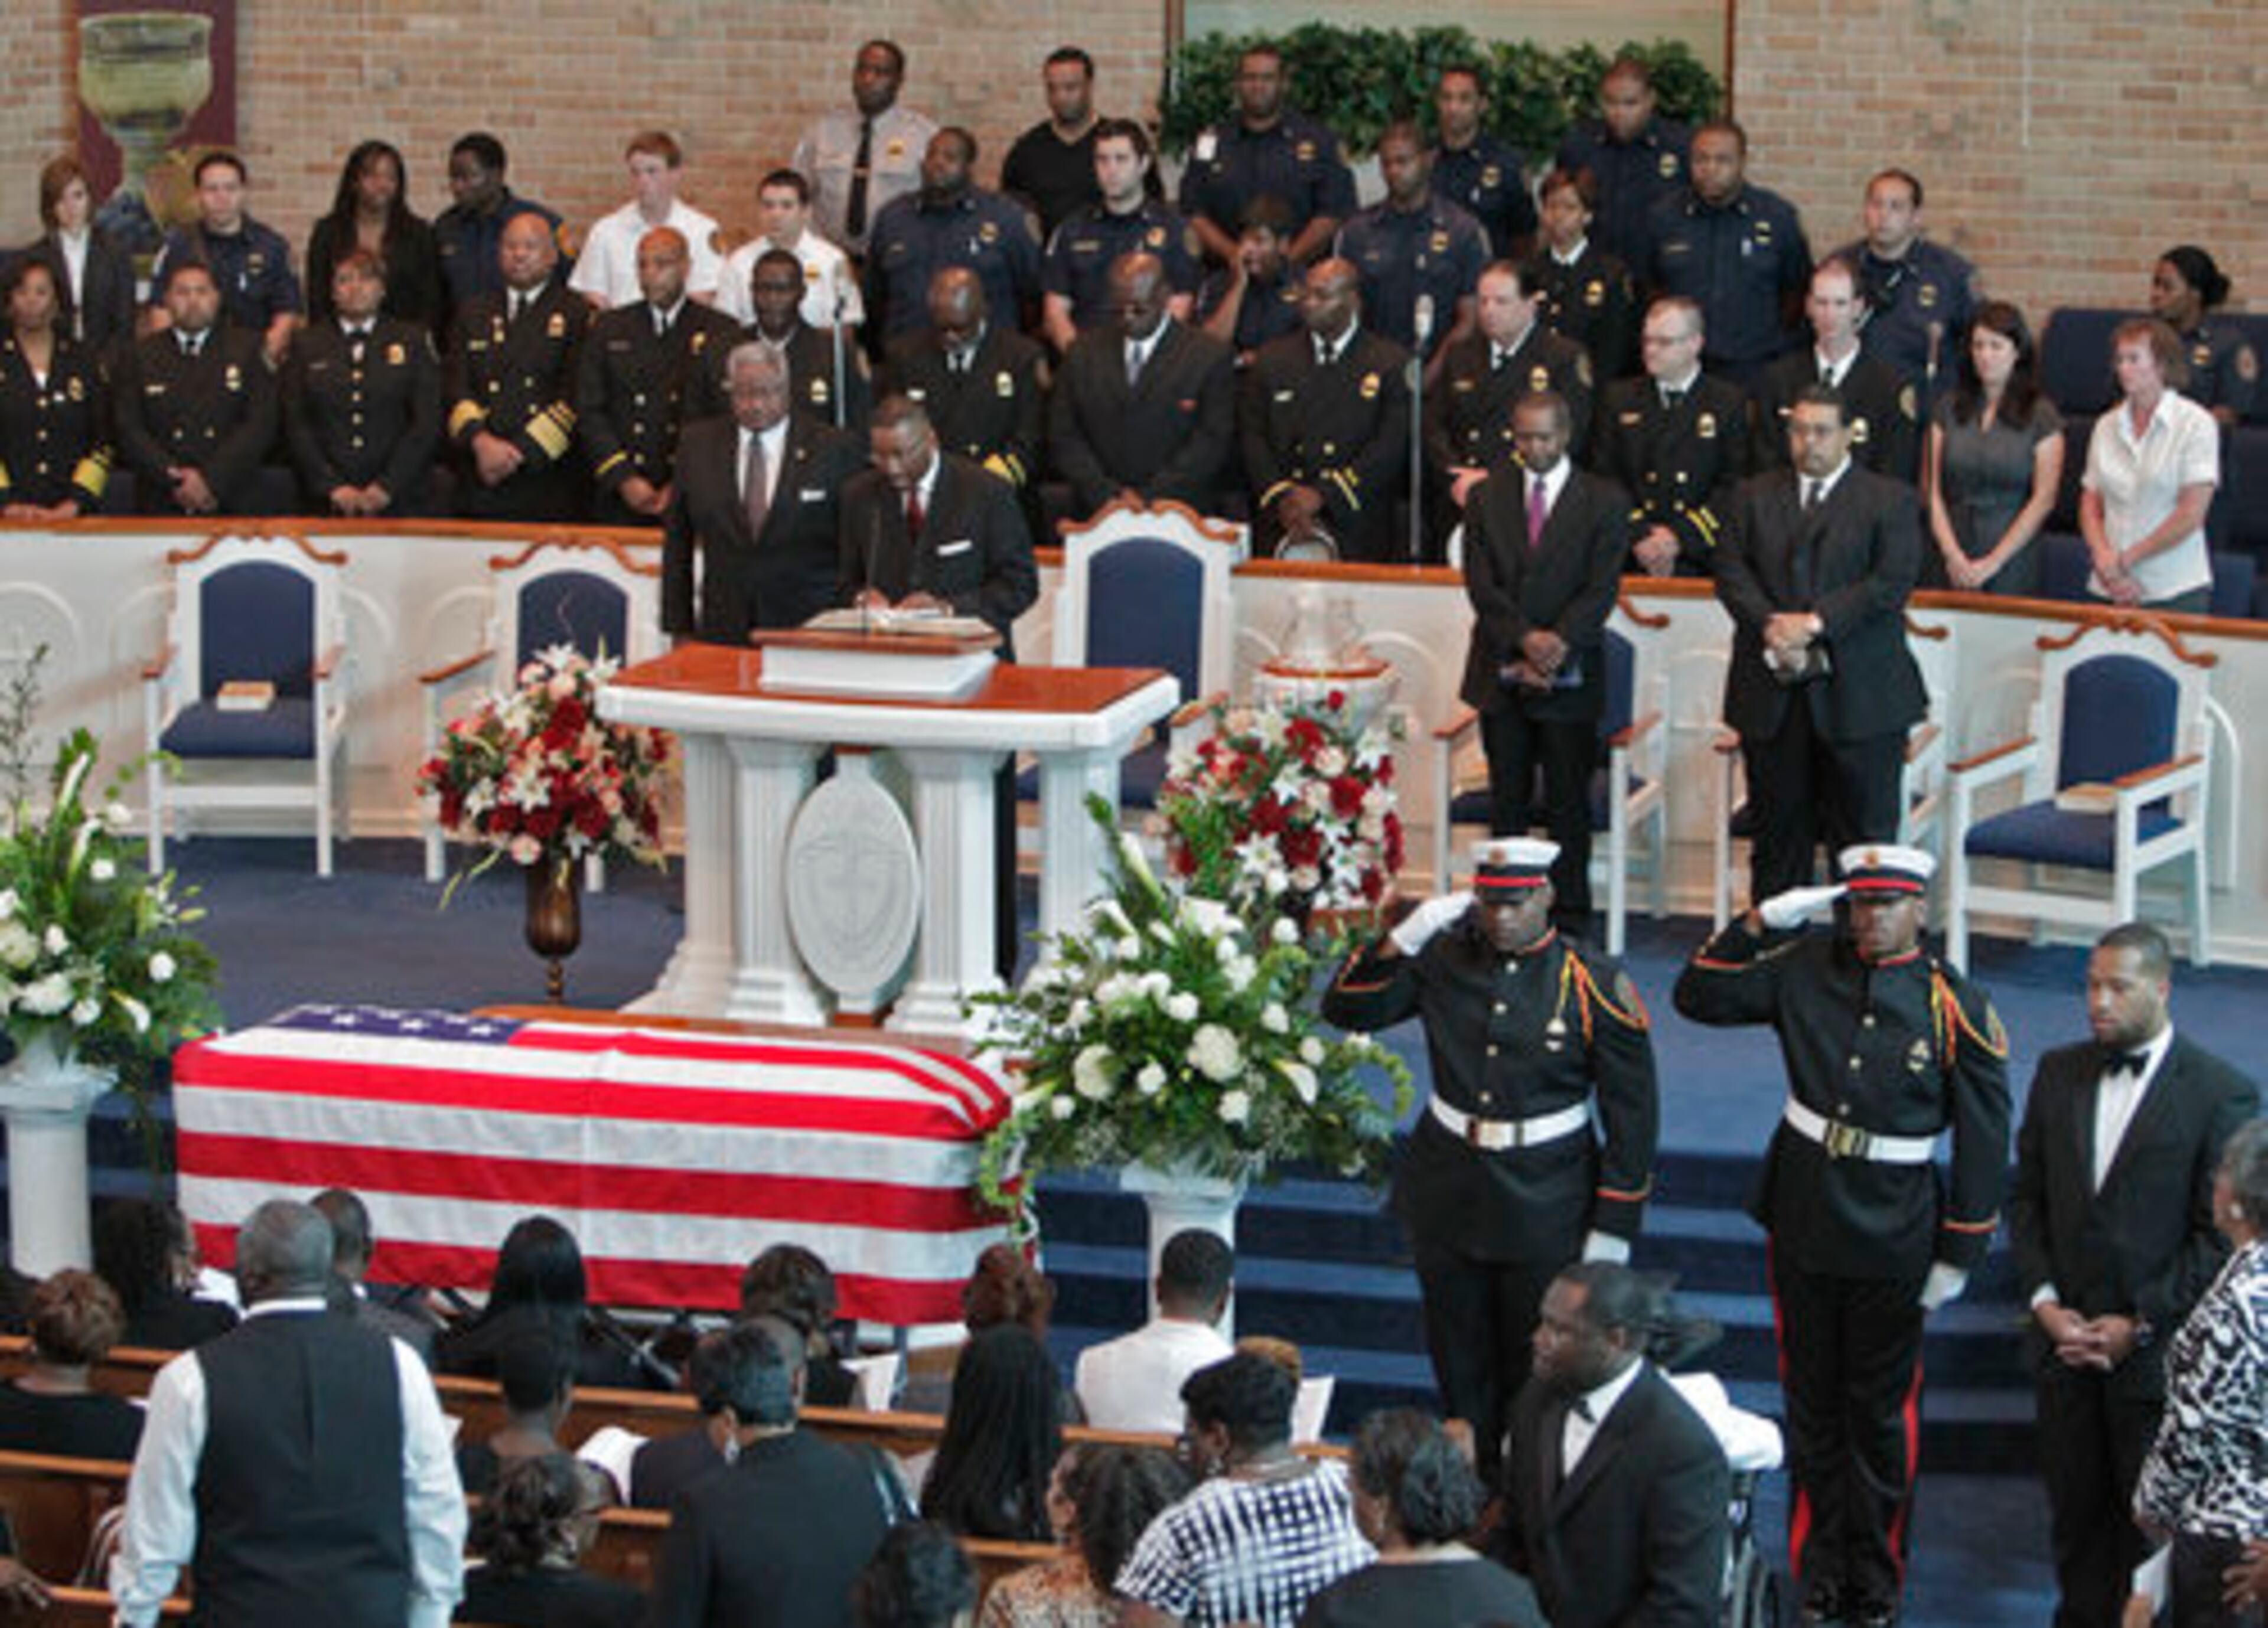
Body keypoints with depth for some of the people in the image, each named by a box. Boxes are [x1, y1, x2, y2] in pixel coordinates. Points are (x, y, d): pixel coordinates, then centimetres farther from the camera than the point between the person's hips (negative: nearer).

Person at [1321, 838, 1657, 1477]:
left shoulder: (1595, 985, -10)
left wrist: (1613, 1229, -9)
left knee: (1537, 1373, 6)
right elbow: (1347, 1009, -1)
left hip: (1546, 1209, -3)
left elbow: (1632, 1114, -7)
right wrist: (1404, 937, -16)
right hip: (1447, 1196, 3)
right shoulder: (1443, 959, -2)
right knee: (1460, 1369, 11)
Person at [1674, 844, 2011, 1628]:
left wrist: (1957, 1256, -5)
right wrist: (1762, 923, -11)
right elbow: (1699, 997, 1)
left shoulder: (1956, 1007, -9)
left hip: (1892, 1233, -3)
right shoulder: (1808, 968, -1)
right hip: (1802, 1214, 3)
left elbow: (1983, 1141, -5)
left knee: (1880, 1412, 8)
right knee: (1811, 1399, 13)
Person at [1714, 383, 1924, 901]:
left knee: (1863, 833, -1)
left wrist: (1814, 623, -16)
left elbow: (1893, 582, -8)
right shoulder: (1756, 498, 15)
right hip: (1772, 697, 3)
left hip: (1858, 698, -3)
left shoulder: (1890, 501, 3)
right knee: (1778, 831, 7)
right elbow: (1732, 572, 4)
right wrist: (1771, 625, -14)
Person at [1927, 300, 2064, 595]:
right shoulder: (1949, 408, 10)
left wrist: (1993, 562, -9)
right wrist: (1953, 556, -7)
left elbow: (2044, 500, -4)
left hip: (2012, 565, -2)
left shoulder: (2041, 415, 1)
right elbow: (1935, 491, 6)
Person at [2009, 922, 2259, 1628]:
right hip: (2065, 1338, 4)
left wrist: (2139, 1326, -13)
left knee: (2150, 1522, 3)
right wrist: (2044, 1301, -3)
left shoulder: (2222, 1093, -10)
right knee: (2075, 1513, 11)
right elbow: (2027, 1195, 10)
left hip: (2157, 1355, -4)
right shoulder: (2059, 1072, 6)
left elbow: (2220, 1237, -10)